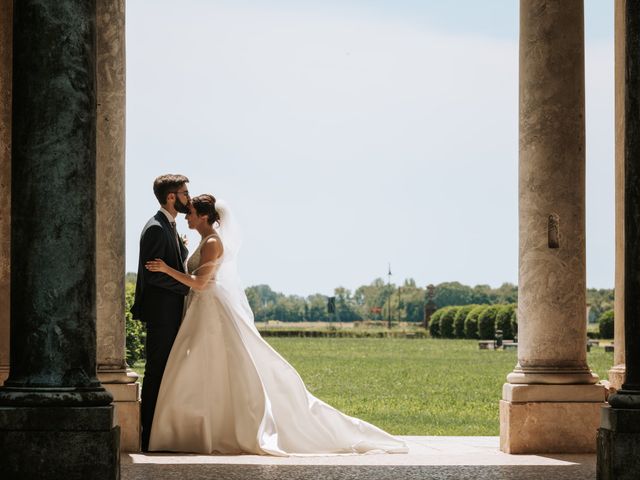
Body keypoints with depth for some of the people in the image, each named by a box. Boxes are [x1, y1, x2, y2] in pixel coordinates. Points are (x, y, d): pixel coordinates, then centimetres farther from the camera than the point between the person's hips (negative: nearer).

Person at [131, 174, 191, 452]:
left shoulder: (170, 228, 17)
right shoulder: (155, 229, -15)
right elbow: (152, 274, -20)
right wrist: (189, 286, -17)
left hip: (172, 312, 10)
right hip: (161, 312, -10)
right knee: (157, 372, -7)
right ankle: (150, 437, -3)